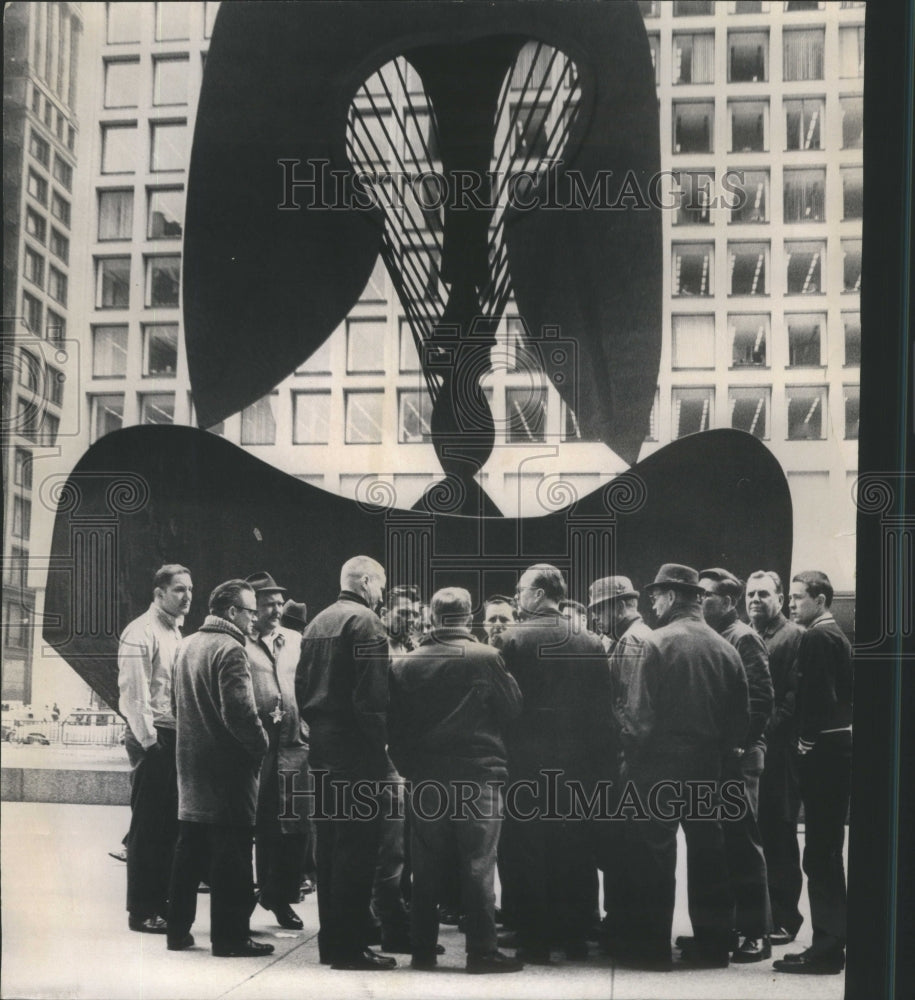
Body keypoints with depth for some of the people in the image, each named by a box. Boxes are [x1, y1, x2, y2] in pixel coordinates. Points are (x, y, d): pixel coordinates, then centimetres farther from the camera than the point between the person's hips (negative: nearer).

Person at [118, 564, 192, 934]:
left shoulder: (174, 632, 16)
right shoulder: (141, 632, -11)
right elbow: (133, 692, -16)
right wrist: (149, 741, -18)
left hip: (175, 737, 8)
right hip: (153, 739, -8)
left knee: (169, 824, 11)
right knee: (147, 826, -3)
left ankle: (161, 902, 19)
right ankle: (141, 911, 4)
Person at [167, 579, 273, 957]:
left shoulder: (187, 645, 12)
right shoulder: (229, 649, -16)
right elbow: (240, 712, -23)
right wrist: (260, 745, -10)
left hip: (191, 765, 9)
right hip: (227, 769, -9)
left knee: (189, 851, 14)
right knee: (231, 855, -2)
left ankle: (178, 929, 19)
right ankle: (230, 936, 1)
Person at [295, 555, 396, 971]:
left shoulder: (317, 623, 15)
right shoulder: (365, 621, -11)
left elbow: (301, 685, 15)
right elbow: (373, 693, -18)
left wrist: (316, 726, 16)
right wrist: (380, 743, -11)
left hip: (322, 747, 9)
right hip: (356, 748, -9)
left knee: (329, 844, 13)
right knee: (357, 845, -5)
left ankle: (331, 939, 18)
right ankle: (349, 945, -4)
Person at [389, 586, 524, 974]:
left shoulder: (406, 664, 0)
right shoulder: (486, 658, -10)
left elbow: (396, 724, 3)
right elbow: (513, 708, -3)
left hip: (426, 778, 3)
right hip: (477, 775, -3)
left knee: (427, 869, 10)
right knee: (478, 866, 1)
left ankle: (422, 948, 15)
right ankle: (481, 949, 2)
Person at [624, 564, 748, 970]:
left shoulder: (655, 643, -10)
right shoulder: (725, 647, 4)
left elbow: (643, 712, -14)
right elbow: (741, 713, 5)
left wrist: (633, 761, -7)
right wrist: (723, 750, 14)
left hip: (661, 764, -4)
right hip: (708, 765, 5)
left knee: (655, 853, 3)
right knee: (707, 851, 11)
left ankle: (652, 946, 6)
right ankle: (712, 944, 15)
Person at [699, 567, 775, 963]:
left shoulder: (743, 639, -7)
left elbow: (761, 699, -13)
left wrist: (740, 744, -16)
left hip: (737, 757, -7)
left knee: (743, 842, -4)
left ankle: (756, 933, 1)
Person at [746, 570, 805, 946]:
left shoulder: (795, 637, -1)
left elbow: (796, 693, -10)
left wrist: (768, 730, -17)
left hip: (777, 752, -5)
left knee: (779, 837, 0)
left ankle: (784, 918, 6)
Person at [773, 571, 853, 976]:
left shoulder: (816, 638, -13)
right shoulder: (837, 635, 17)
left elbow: (818, 695, -20)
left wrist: (808, 740, -12)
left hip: (822, 752, -10)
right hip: (837, 748, 10)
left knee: (820, 854, -6)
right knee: (826, 853, 14)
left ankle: (826, 948, -3)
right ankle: (830, 942, 20)